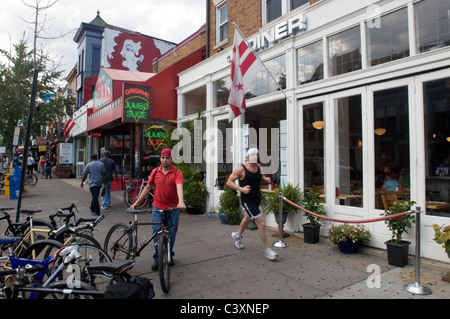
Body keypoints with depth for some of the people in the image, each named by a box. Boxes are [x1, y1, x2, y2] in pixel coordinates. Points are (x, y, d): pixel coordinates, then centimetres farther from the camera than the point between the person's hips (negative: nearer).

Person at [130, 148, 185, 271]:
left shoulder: (177, 172, -5)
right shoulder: (155, 172, 5)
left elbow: (179, 187, -21)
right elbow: (147, 188, 13)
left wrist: (181, 202, -39)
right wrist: (136, 202, 11)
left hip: (173, 209, -1)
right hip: (157, 208, 2)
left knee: (171, 233, 5)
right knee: (157, 232, -4)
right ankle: (157, 259, 11)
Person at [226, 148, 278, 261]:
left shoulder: (258, 166, 0)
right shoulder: (241, 169, -18)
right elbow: (229, 182, -13)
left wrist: (266, 179, -4)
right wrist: (241, 189, -26)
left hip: (256, 198, 8)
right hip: (247, 200, -8)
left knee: (249, 218, 29)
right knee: (261, 223, -14)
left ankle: (238, 235, 56)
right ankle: (267, 249, 0)